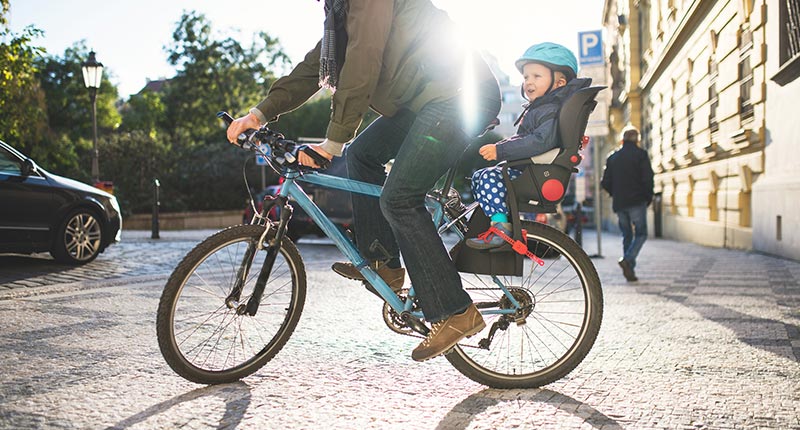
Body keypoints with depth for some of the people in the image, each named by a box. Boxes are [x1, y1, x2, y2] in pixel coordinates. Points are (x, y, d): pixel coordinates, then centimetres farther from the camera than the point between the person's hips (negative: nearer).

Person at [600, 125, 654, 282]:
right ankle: (627, 260, -18)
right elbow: (648, 178, -10)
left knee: (627, 236, 12)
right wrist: (648, 197, 4)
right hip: (637, 202, -4)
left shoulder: (612, 157, 10)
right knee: (641, 234, 4)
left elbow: (605, 183, 8)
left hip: (619, 204, 4)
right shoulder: (640, 154, -2)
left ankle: (629, 270, 8)